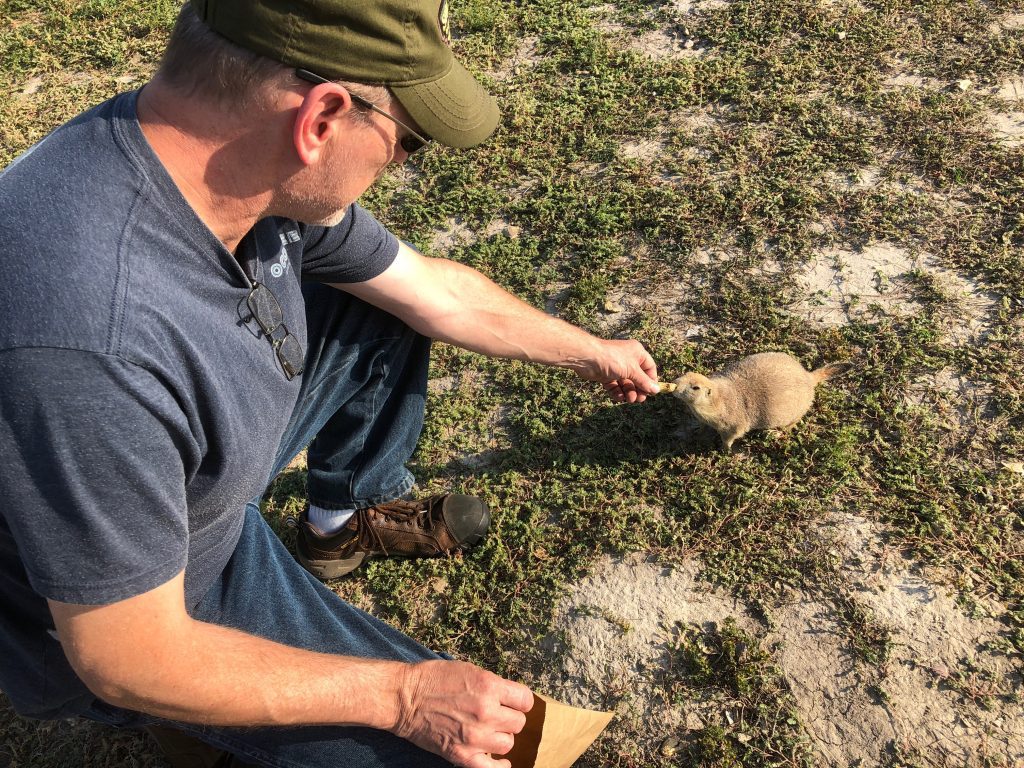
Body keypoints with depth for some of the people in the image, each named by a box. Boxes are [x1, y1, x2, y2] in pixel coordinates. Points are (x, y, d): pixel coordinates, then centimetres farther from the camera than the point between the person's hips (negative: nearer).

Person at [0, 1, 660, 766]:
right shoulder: (91, 342, -43)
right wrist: (403, 696, -22)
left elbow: (437, 289, -2)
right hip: (127, 622, -6)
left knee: (382, 309, 6)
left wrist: (593, 353, 13)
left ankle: (351, 517, 27)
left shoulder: (267, 171, -19)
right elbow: (128, 662, -30)